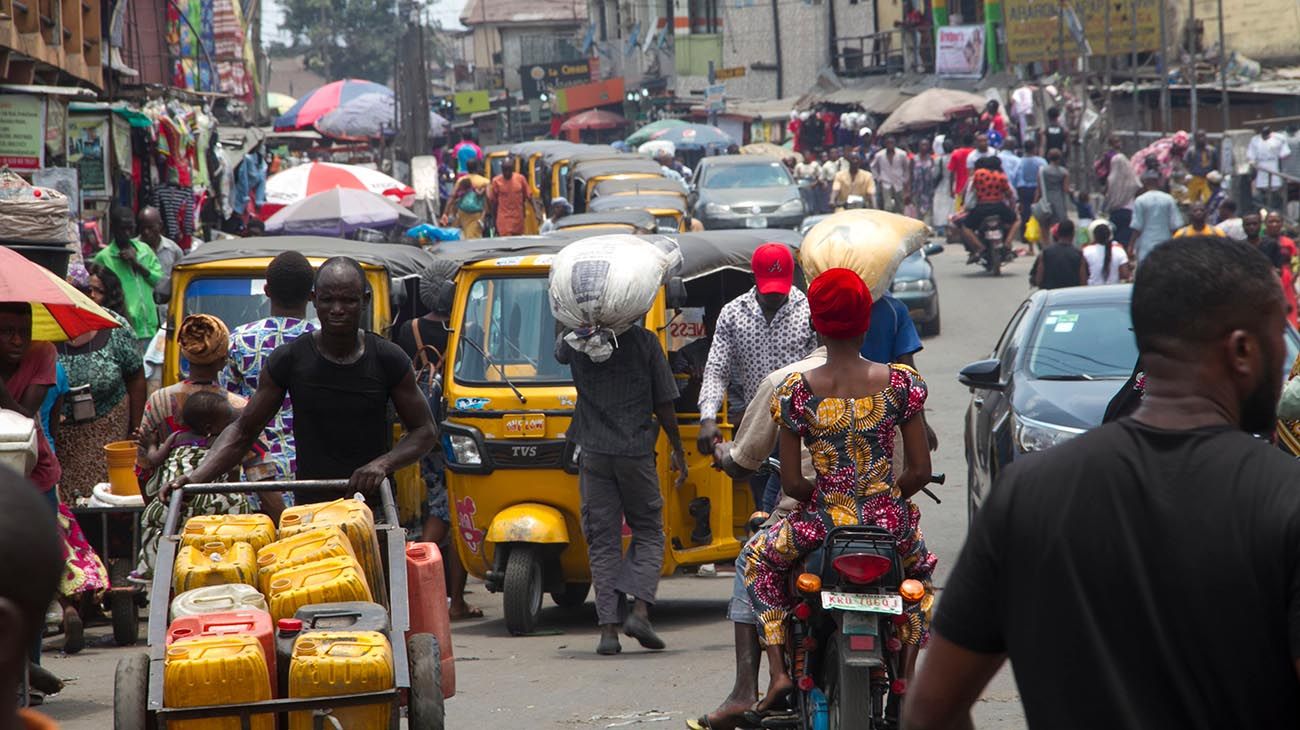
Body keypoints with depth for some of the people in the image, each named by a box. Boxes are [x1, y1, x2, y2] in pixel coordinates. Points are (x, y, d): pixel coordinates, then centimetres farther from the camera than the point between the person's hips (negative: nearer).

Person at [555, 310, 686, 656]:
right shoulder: (645, 342, -3)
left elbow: (560, 351, 28)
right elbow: (664, 405, 0)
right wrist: (677, 450, 10)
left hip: (594, 453, 1)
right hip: (637, 452, -1)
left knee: (602, 541, 5)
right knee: (648, 532, 13)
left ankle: (608, 627, -2)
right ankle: (639, 609, -5)